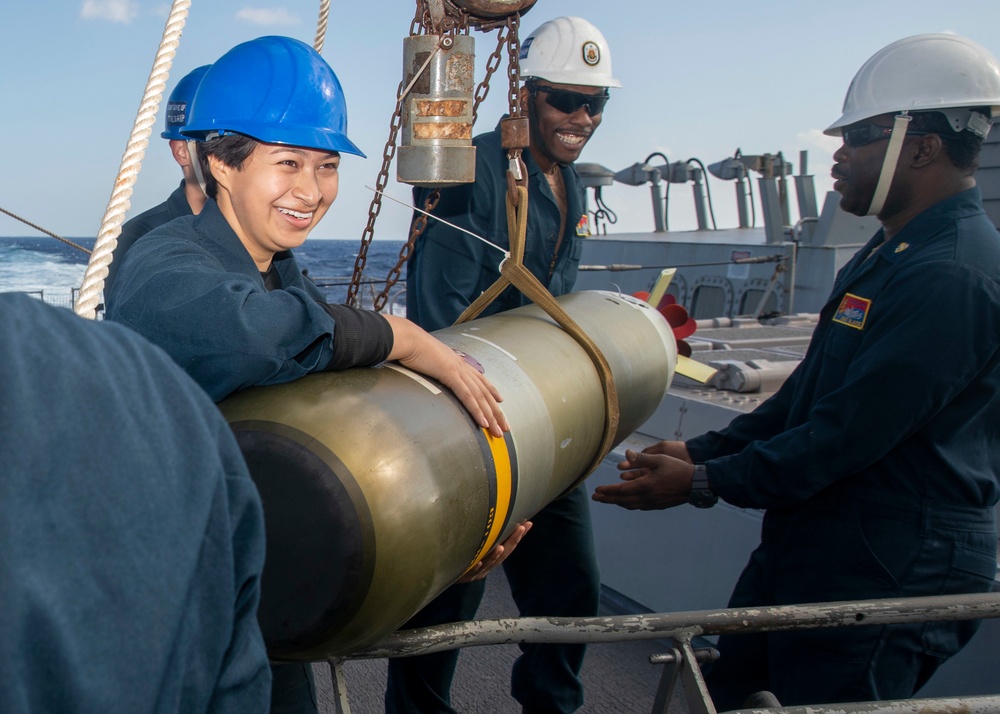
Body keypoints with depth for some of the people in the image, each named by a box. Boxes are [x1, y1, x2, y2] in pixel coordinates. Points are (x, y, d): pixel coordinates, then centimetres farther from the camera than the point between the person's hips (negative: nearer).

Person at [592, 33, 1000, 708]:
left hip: (887, 579, -10)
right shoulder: (892, 251, 12)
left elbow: (848, 434, -25)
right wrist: (704, 450, 10)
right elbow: (809, 394, 16)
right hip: (806, 550, 10)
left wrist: (704, 483, -16)